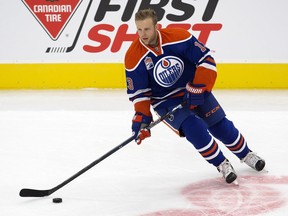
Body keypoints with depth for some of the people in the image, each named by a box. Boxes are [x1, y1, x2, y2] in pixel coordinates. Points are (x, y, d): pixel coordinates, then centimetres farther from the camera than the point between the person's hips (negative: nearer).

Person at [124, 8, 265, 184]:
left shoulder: (178, 36, -21)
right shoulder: (134, 57, -18)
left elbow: (206, 59, -15)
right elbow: (138, 92, -10)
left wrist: (198, 88, -20)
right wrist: (141, 117, -22)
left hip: (194, 90, 1)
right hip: (165, 101, -1)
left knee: (221, 125, 4)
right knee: (193, 128, -23)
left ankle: (245, 154, 31)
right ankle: (222, 165, -3)